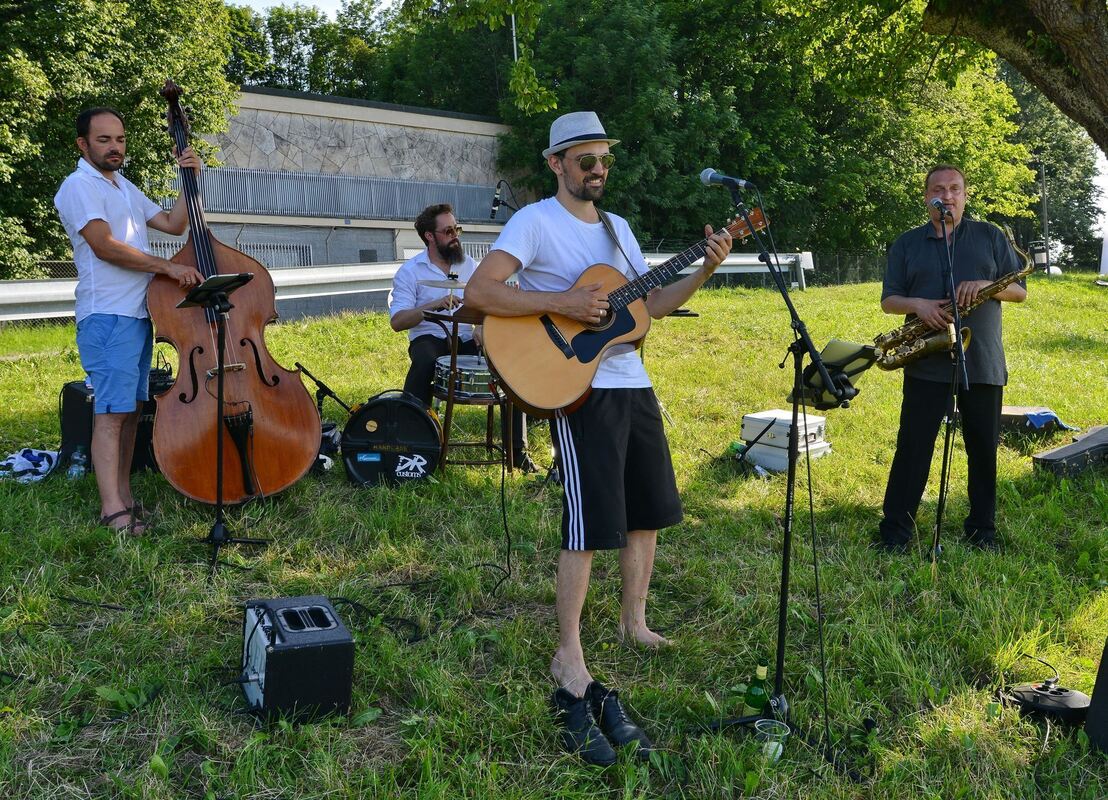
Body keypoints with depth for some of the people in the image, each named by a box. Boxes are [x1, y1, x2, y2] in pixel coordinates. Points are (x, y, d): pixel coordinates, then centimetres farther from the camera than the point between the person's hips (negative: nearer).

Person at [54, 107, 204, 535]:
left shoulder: (124, 188, 21)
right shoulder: (79, 186, -6)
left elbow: (173, 223, 20)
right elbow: (104, 246, -18)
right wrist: (168, 267, -21)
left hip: (139, 313, 9)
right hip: (107, 314, -9)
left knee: (131, 409, 10)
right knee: (112, 411, -11)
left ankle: (124, 496, 16)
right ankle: (112, 509, -11)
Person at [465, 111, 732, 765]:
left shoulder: (618, 228, 16)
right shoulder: (535, 221, -8)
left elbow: (651, 304, 15)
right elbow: (479, 292, -19)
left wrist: (703, 272, 1)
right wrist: (563, 302, -24)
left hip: (634, 385, 8)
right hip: (579, 388, -8)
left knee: (648, 512, 15)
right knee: (590, 525, -8)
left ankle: (634, 621, 33)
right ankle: (571, 662, 3)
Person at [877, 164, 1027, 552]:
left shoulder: (990, 236, 9)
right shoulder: (906, 244, 9)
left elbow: (1019, 290, 6)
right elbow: (888, 300, 7)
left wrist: (987, 286, -15)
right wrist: (918, 305, -14)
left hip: (983, 363, 1)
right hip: (926, 363, -1)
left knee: (983, 448, 7)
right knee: (912, 446, -2)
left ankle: (982, 530, 19)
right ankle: (895, 530, 4)